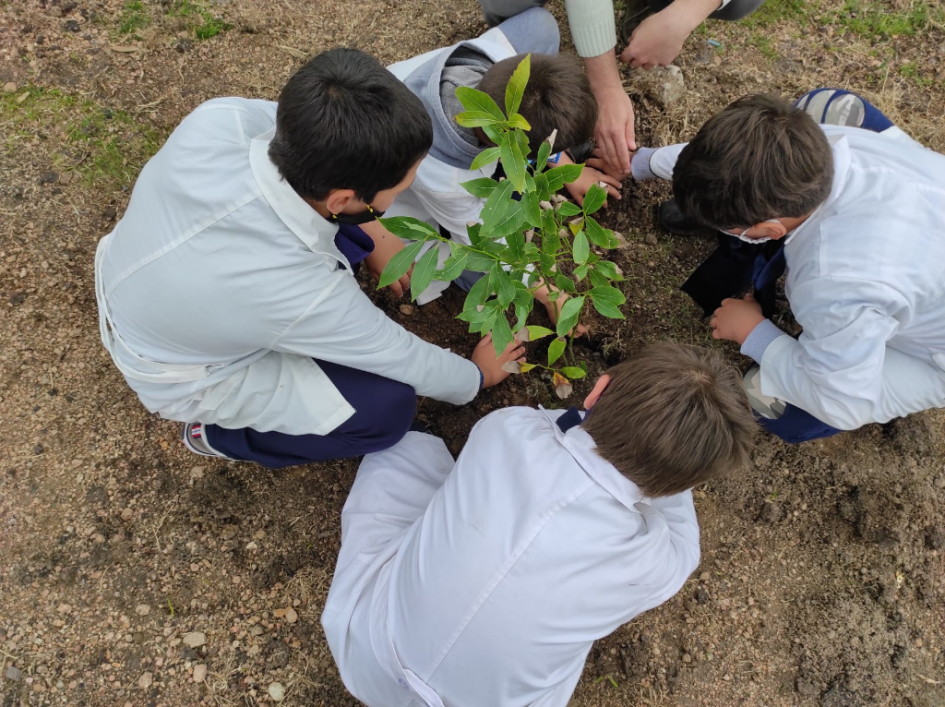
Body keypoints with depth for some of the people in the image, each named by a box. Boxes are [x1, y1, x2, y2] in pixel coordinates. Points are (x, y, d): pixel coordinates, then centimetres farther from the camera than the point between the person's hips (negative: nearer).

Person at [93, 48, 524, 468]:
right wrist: (477, 377, 0)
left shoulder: (218, 118, -30)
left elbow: (306, 130, -5)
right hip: (183, 383, -5)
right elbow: (404, 359, -20)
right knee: (388, 407, -8)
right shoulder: (304, 296, -40)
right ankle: (222, 435, 9)